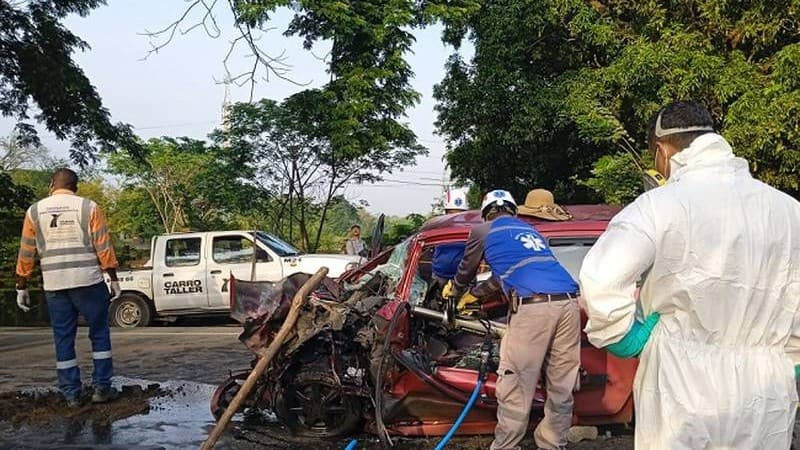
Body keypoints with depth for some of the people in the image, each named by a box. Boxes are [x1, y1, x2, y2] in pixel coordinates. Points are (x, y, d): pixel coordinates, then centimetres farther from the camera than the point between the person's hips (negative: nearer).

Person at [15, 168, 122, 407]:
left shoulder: (35, 211, 6)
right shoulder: (88, 207, -2)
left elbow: (26, 254, 7)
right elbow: (104, 248, -4)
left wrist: (22, 287, 14)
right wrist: (114, 279, 3)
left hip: (54, 285, 2)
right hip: (88, 281, -2)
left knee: (63, 338, 9)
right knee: (99, 333, 9)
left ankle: (72, 394, 12)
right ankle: (102, 387, 8)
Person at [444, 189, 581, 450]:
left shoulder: (483, 231, 17)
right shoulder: (530, 231, 34)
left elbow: (466, 271, 31)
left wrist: (454, 291, 52)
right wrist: (476, 294, 58)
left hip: (533, 306, -6)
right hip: (568, 301, 6)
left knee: (515, 388, 4)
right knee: (561, 387, 12)